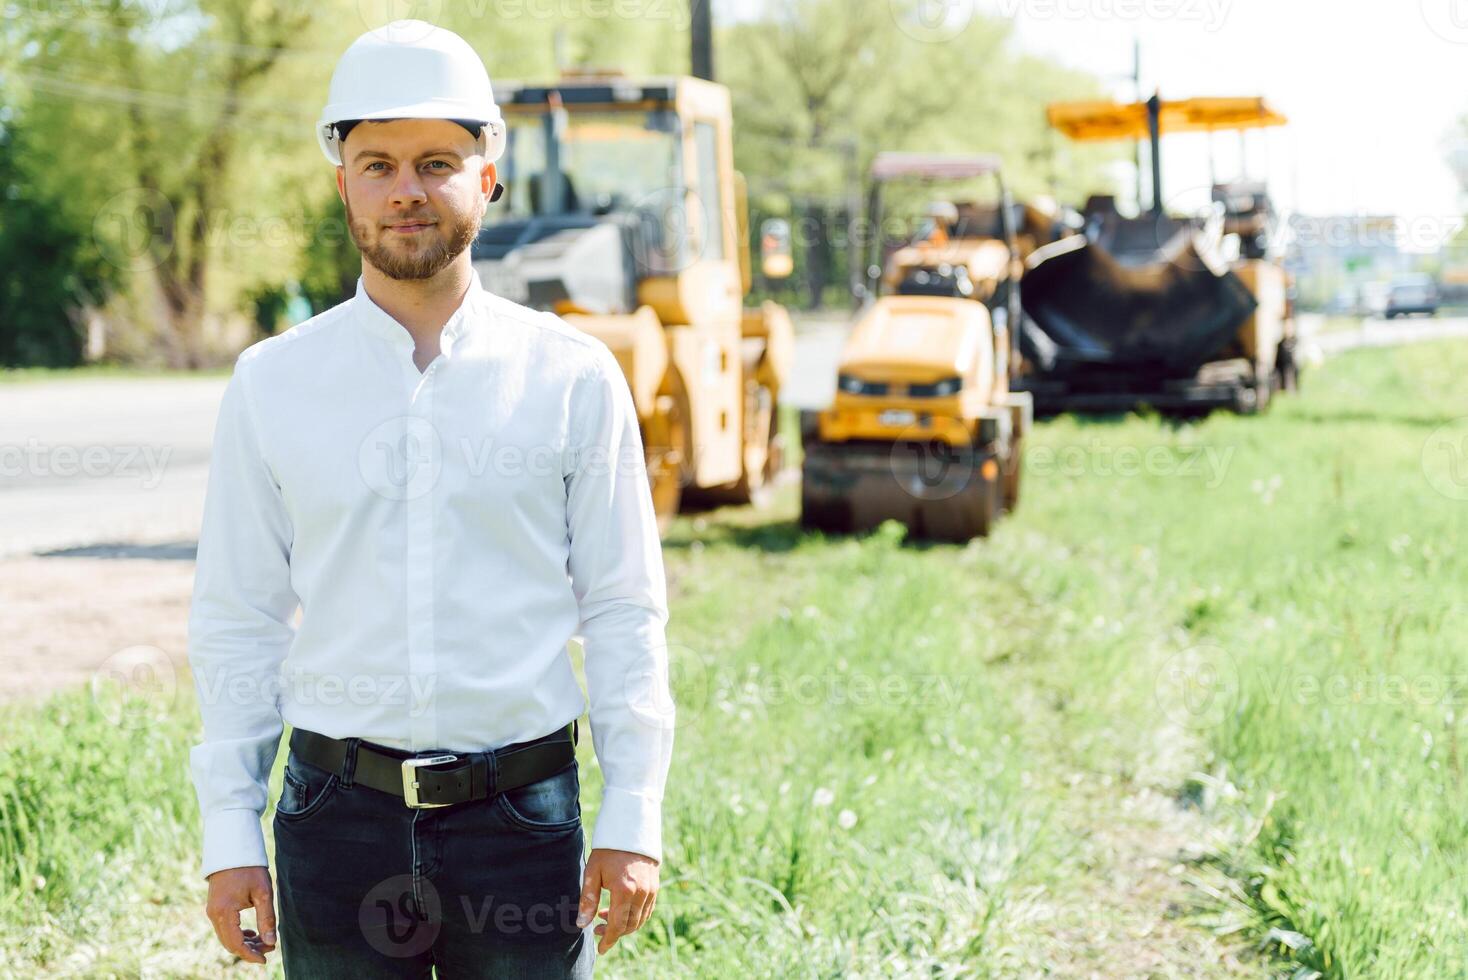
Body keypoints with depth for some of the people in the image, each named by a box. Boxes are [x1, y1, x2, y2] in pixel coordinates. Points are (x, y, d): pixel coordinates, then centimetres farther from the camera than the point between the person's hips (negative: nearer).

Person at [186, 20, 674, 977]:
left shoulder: (574, 377, 2)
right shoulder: (272, 385, 4)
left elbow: (625, 615, 2)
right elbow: (236, 623, 6)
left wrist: (633, 824, -3)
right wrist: (230, 834, 1)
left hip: (524, 821, -1)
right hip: (340, 822, 1)